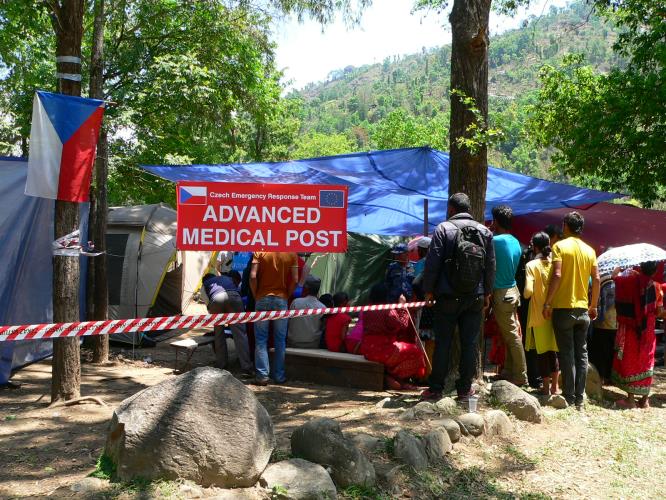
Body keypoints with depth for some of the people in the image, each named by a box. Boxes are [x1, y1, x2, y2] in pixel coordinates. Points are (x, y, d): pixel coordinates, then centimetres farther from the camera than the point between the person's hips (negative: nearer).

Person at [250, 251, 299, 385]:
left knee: (261, 339, 6)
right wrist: (287, 296, 7)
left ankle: (262, 375, 4)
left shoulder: (259, 250, -3)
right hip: (281, 299, 1)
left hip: (262, 298, -1)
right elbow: (295, 279, -6)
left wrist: (255, 296, 2)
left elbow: (253, 276, -10)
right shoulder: (291, 253, -1)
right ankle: (279, 375, 13)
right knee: (280, 340, 10)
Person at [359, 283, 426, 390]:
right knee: (415, 352, 6)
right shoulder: (388, 311, -16)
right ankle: (392, 376, 5)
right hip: (384, 351, -8)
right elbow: (402, 325, -6)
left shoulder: (366, 310, 6)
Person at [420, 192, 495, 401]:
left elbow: (433, 262, -8)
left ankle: (436, 388, 5)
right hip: (475, 297, 3)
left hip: (448, 297, -3)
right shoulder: (485, 231, 6)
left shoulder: (443, 229, -6)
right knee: (470, 343, 7)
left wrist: (428, 290, 0)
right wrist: (487, 292, 16)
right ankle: (465, 388, 11)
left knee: (442, 343, 2)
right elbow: (491, 265, 8)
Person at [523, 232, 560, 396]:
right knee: (554, 349, 15)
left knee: (542, 350, 5)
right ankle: (554, 386, 21)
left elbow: (528, 292, -20)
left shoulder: (532, 265, -11)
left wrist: (525, 294, 1)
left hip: (539, 314, -3)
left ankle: (546, 387, 10)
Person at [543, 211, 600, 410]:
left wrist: (547, 302, -11)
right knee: (581, 354, 9)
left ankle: (569, 399, 2)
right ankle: (579, 399, 12)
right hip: (583, 309, 4)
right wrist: (593, 305, 15)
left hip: (563, 307, -4)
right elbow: (596, 279, 6)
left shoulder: (560, 246, -7)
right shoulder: (589, 250, 8)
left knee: (567, 354, 0)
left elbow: (557, 275, -16)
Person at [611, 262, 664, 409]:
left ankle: (630, 399, 4)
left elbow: (615, 275, 3)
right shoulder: (656, 286, -1)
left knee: (629, 361, 4)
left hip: (630, 328, -3)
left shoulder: (632, 278, -12)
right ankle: (645, 399, 16)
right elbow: (659, 310, 5)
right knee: (646, 362, 10)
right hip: (648, 331, 3)